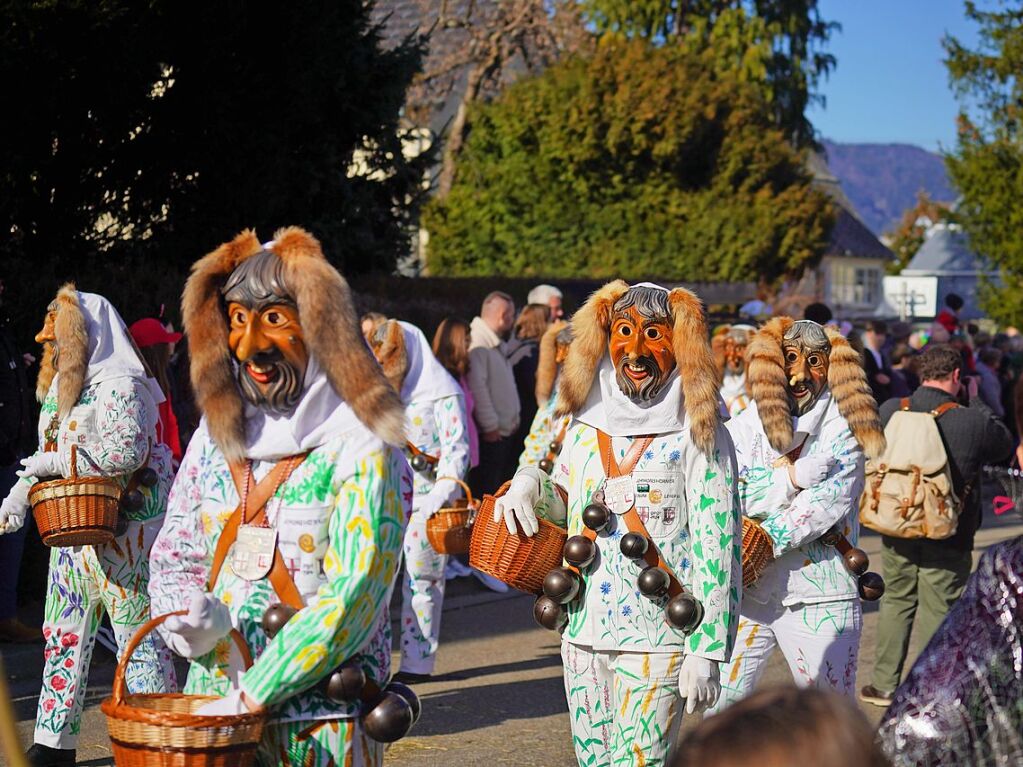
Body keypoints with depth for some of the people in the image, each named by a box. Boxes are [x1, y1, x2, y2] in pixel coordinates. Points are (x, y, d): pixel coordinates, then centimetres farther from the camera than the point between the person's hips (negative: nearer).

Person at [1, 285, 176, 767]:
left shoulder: (118, 384, -13)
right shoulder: (60, 387, 16)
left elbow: (127, 450, -26)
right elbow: (47, 456, 24)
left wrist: (57, 460, -18)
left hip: (124, 530, -9)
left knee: (139, 640, -4)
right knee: (63, 636, 10)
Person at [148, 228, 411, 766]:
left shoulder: (362, 451, -11)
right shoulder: (215, 437, 8)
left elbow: (351, 599, -17)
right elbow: (174, 556, 13)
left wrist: (251, 696, -18)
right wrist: (186, 617, -10)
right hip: (208, 705, 5)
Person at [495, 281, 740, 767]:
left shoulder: (697, 435, -6)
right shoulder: (587, 423, 10)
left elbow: (716, 546, -10)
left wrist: (706, 652, -15)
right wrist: (530, 485, 2)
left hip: (655, 639, -5)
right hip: (582, 631, 5)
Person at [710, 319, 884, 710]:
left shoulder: (844, 428, 2)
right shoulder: (745, 425, 7)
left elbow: (830, 498, -13)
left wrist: (768, 539, -19)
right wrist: (795, 476, -14)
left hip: (820, 599, -2)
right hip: (745, 594, 2)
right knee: (719, 710, 2)